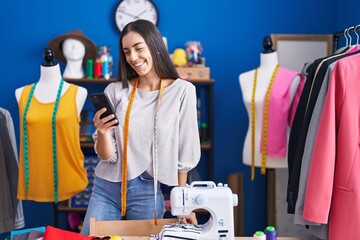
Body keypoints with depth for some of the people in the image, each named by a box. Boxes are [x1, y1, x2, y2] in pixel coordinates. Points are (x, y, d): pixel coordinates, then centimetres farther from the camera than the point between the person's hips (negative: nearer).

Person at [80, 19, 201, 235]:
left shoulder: (182, 91, -8)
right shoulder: (115, 91, -3)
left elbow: (184, 153, -3)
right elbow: (107, 156, -3)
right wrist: (102, 132, -23)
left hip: (147, 191, -2)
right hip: (106, 188, 2)